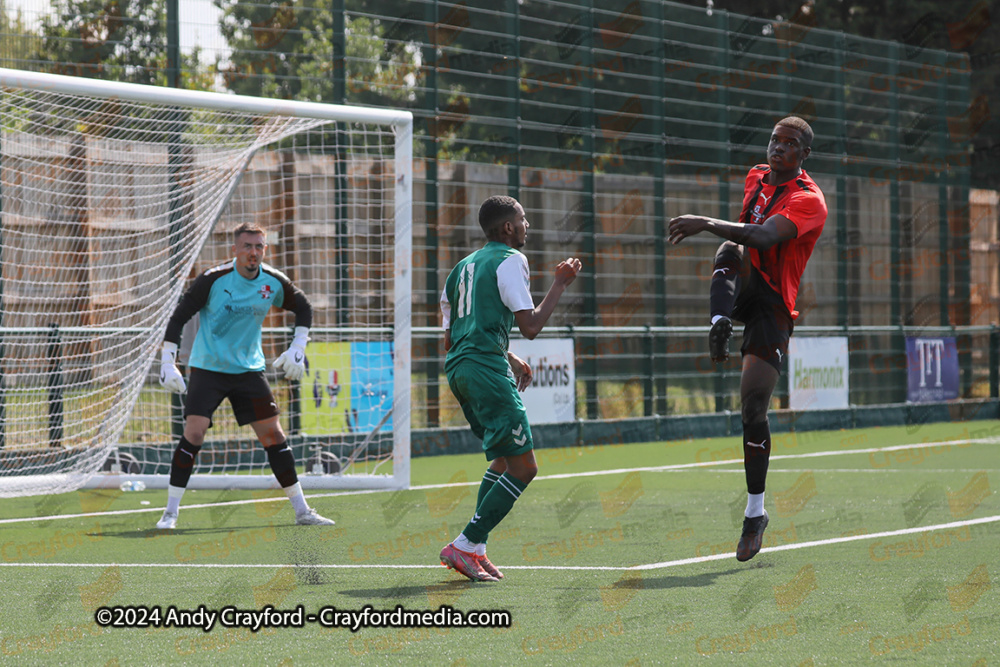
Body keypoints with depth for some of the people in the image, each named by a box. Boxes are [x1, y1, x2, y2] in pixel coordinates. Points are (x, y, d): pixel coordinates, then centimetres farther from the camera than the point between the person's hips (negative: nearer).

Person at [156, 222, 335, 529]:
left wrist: (297, 350, 5)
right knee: (194, 433, -17)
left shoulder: (274, 282, -3)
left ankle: (302, 511, 9)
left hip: (249, 368, 3)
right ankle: (170, 512, -8)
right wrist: (167, 363, -14)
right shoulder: (213, 280, -14)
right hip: (207, 367, -3)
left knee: (273, 435, 0)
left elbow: (304, 310, 15)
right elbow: (179, 316, -8)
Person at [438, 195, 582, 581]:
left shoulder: (467, 264, 23)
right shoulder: (510, 260, -3)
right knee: (523, 467, -7)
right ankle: (465, 546, -13)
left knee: (503, 459, 20)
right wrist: (560, 284, 1)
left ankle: (475, 549, 10)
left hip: (458, 367, 10)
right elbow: (530, 327, -10)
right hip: (486, 368, -9)